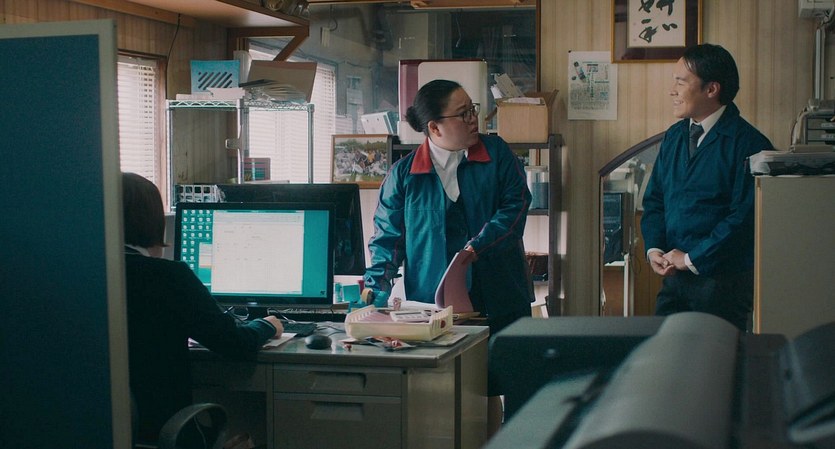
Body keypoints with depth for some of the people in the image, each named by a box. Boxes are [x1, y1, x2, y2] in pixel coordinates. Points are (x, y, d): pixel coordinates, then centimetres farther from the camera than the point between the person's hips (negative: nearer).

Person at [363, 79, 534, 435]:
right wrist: (376, 285, -11)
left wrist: (477, 246, -18)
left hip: (500, 299, 1)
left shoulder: (497, 154, 3)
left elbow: (516, 205, -5)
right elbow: (388, 233, 4)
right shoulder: (404, 174, 1)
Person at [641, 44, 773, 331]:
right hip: (674, 274, 6)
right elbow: (654, 199, 15)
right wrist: (654, 248, -2)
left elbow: (744, 217, -17)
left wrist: (692, 258, -15)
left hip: (724, 281, -6)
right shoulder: (674, 137, 11)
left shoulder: (748, 144, -12)